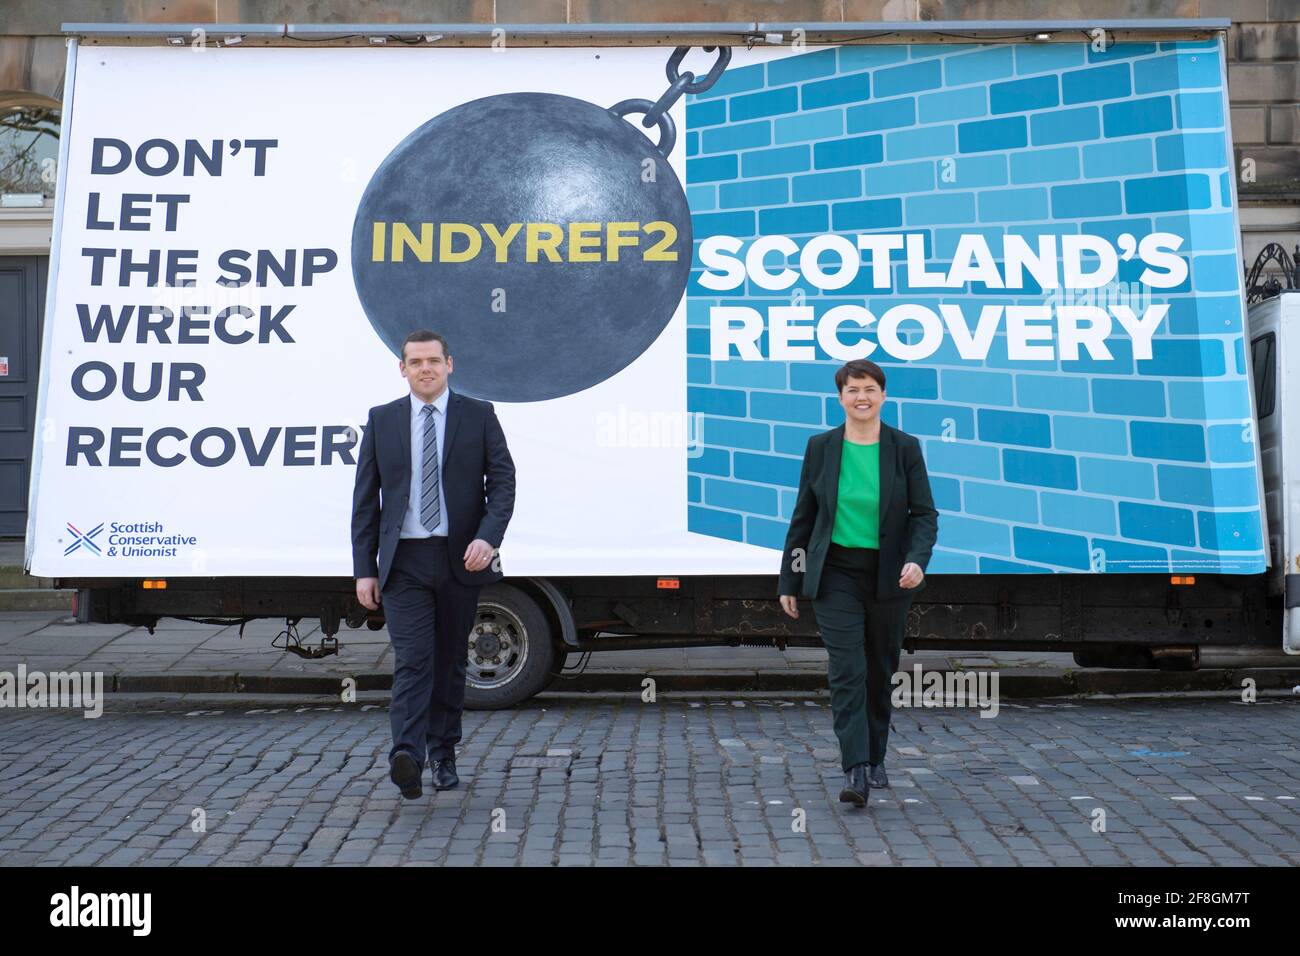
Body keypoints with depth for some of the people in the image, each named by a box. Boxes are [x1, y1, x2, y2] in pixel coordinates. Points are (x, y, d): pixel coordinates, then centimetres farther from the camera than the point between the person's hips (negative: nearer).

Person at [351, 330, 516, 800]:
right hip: (404, 561, 0)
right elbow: (365, 499, 8)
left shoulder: (479, 415, 4)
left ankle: (443, 754, 24)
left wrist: (488, 537, -18)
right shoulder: (382, 420, 7)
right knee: (411, 660, -11)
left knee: (451, 661, 10)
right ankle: (407, 756, -20)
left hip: (460, 558, 0)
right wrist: (364, 569, 2)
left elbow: (502, 482, -1)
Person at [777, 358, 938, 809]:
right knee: (847, 670, -10)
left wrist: (917, 560, -20)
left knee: (881, 670, 12)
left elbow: (925, 513, -1)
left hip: (889, 577, 1)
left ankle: (874, 760, 29)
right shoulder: (821, 447, 0)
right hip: (836, 573, -1)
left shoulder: (905, 447, -2)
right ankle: (855, 771, -10)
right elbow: (803, 517, 5)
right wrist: (790, 581, 6)